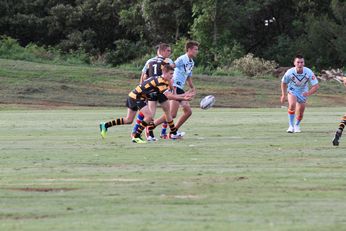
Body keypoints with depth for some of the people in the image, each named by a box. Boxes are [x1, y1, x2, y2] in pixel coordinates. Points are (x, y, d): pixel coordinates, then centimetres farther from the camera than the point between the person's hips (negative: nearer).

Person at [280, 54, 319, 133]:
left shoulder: (308, 73, -28)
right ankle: (291, 126, -20)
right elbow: (283, 82, -5)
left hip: (303, 92, 2)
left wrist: (308, 93, -42)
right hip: (292, 90, -2)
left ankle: (297, 125, 38)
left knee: (300, 113, 7)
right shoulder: (290, 72, -26)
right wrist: (284, 95, -6)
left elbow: (316, 85, -25)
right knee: (292, 104, -30)